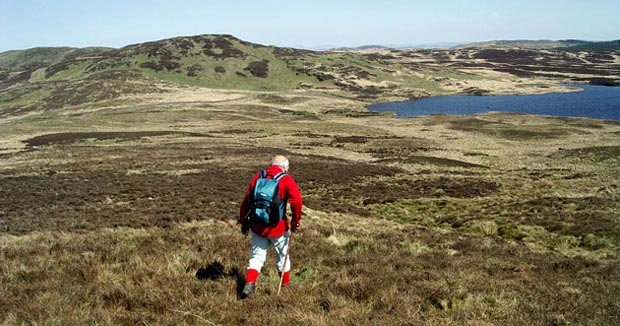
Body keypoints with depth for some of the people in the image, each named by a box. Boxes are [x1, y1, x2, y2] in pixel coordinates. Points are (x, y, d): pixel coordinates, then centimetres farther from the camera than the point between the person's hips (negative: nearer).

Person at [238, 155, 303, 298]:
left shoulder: (258, 176, 4)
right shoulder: (286, 180, -7)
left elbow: (246, 200, 6)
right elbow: (296, 201, -21)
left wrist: (244, 222, 15)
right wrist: (296, 220, -7)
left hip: (257, 226, 3)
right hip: (278, 227, -3)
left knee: (257, 256, 14)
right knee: (283, 256, 18)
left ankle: (249, 284, -3)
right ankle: (286, 284, 31)